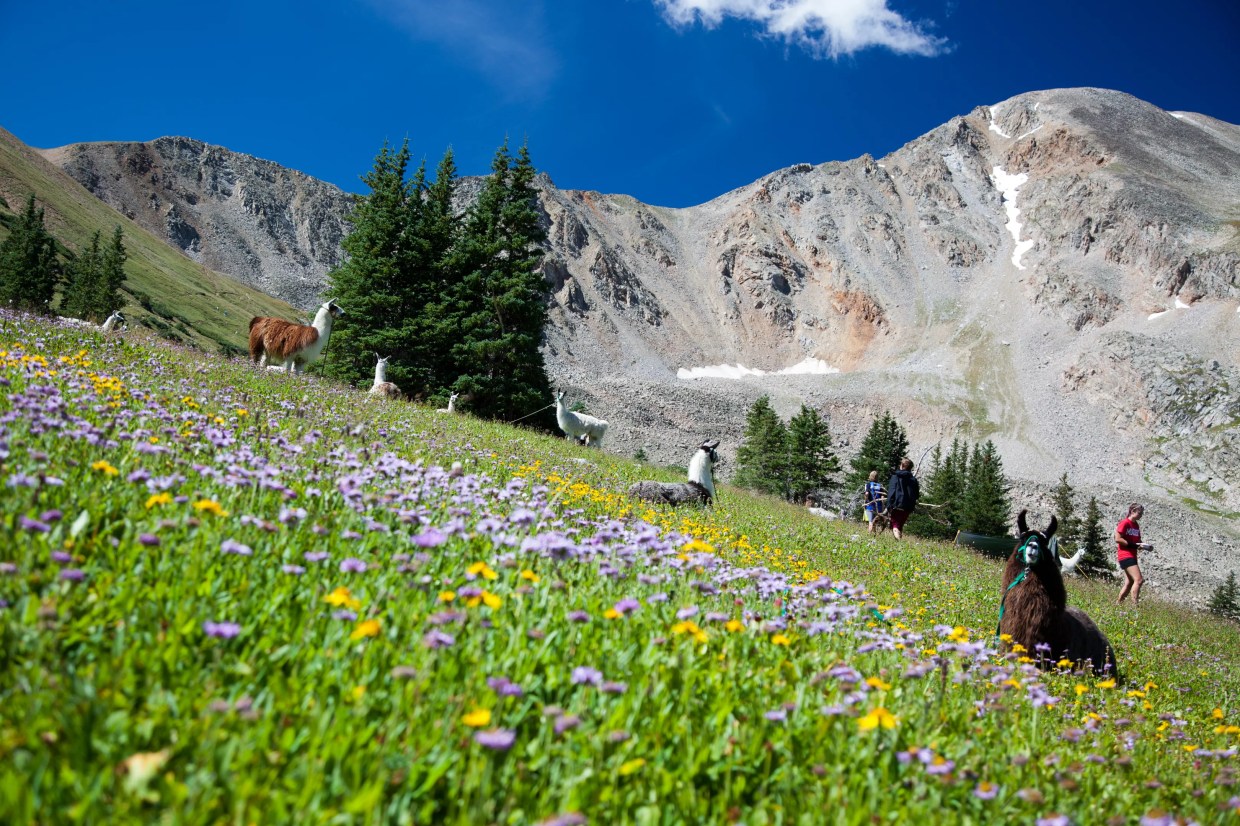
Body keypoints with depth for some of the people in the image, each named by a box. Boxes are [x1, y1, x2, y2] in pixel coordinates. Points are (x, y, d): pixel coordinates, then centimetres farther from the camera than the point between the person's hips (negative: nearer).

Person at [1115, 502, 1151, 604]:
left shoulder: (1136, 525, 16)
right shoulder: (1125, 523, -9)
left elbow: (1138, 540, 22)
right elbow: (1118, 539, -17)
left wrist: (1145, 545, 1)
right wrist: (1134, 545, -21)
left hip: (1132, 556, 9)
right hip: (1125, 555, -9)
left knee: (1129, 583, 10)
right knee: (1139, 580, -19)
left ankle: (1117, 604, 17)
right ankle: (1134, 605, -21)